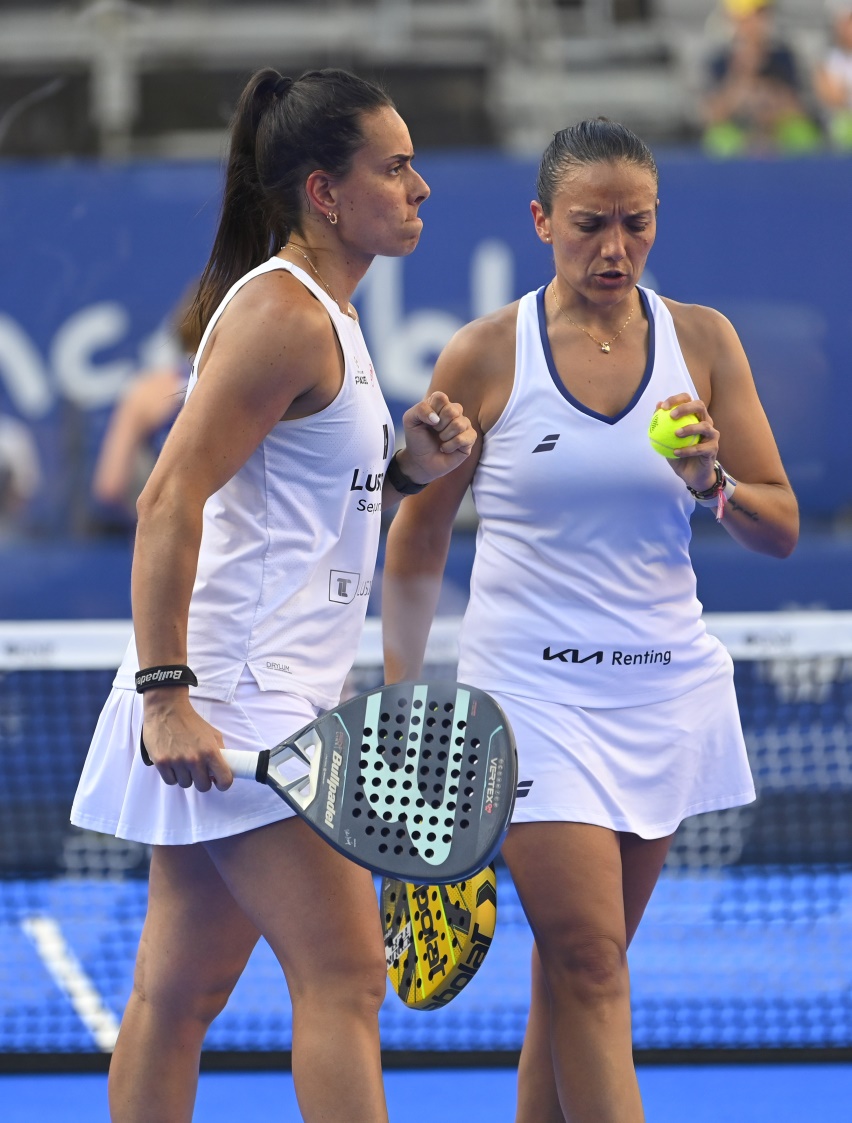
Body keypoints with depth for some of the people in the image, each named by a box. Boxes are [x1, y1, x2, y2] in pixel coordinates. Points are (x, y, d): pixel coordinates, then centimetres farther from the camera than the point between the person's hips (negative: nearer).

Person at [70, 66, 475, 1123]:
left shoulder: (322, 313, 17)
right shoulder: (281, 312, -13)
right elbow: (169, 500, -20)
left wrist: (406, 467, 8)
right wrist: (167, 694, -25)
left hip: (272, 698, 10)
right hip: (235, 700, -10)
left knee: (180, 991, 10)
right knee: (343, 981, -11)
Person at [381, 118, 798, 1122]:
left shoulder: (701, 341, 4)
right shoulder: (486, 356, -3)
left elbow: (781, 529, 5)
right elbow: (416, 544, 6)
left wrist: (712, 483, -15)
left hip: (664, 690, 3)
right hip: (531, 689, -3)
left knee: (577, 974, 7)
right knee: (590, 970, -12)